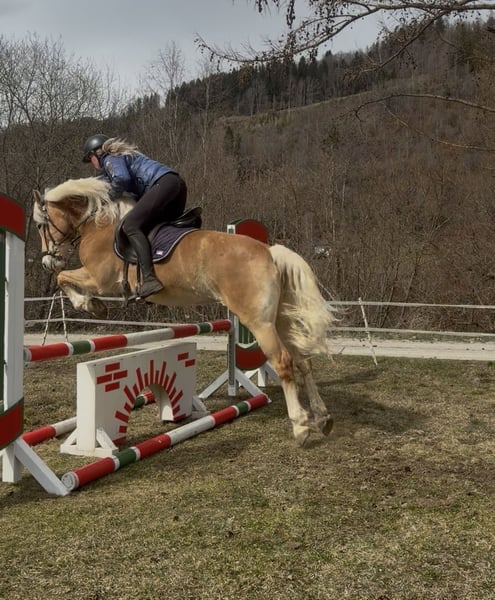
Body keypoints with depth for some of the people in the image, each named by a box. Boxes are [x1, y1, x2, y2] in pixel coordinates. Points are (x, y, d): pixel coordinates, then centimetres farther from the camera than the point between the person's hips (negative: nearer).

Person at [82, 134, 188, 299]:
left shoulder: (110, 159, 5)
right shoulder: (126, 155, 34)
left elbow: (122, 179, -15)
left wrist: (110, 198, 1)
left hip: (162, 183, -10)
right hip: (178, 182, 10)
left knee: (131, 225, -19)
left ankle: (149, 279, -34)